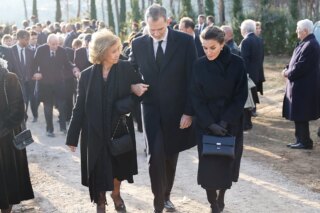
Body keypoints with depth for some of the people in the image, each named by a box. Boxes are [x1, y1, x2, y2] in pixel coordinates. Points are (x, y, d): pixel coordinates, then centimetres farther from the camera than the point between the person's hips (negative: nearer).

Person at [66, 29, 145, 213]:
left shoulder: (127, 69, -9)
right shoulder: (87, 75, -8)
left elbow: (139, 92, -3)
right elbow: (80, 107, -4)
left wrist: (125, 105, -23)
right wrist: (72, 136, -4)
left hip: (119, 128, 1)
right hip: (95, 131, 0)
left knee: (118, 165, 16)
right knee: (98, 168, 7)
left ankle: (116, 193, 44)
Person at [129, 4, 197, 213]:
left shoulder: (185, 41, -8)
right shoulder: (138, 44, -2)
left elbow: (192, 79, -7)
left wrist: (189, 111, -10)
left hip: (177, 110, 0)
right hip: (152, 109, 0)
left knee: (171, 155, 12)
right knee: (156, 156, -10)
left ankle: (166, 195, 32)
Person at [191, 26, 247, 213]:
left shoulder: (237, 64, -8)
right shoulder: (200, 66, -6)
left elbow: (241, 96, -6)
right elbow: (197, 98, -6)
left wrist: (226, 121, -15)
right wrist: (210, 123, -16)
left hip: (231, 124, 0)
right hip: (207, 124, 0)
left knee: (227, 162, 9)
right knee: (209, 164, -4)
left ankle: (221, 197, 29)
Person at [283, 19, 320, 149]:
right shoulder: (306, 43, 12)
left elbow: (302, 66, -23)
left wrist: (288, 73, -11)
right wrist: (288, 69, 2)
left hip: (303, 88, -10)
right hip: (300, 85, 10)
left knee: (300, 116, -2)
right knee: (298, 116, 16)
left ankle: (305, 142, 6)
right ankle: (301, 140, 23)